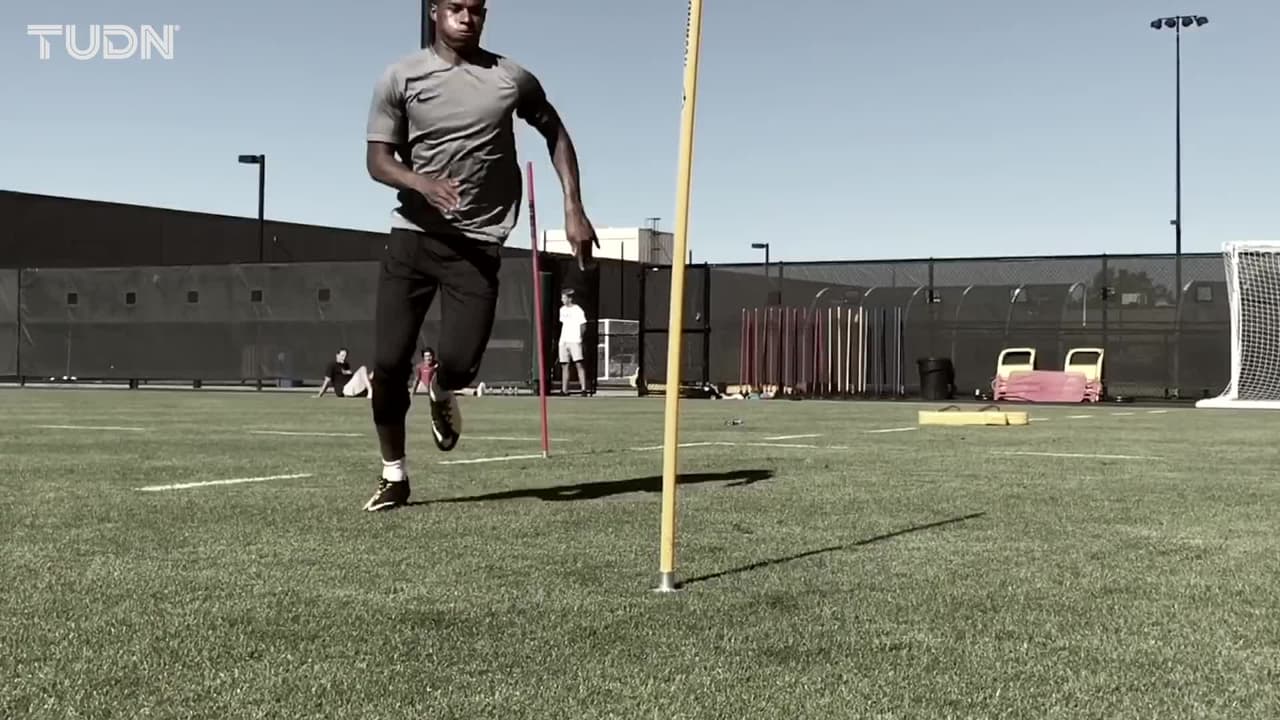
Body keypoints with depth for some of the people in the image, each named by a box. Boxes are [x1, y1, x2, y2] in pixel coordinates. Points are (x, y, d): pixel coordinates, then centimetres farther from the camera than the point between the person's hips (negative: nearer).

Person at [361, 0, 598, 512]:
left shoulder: (512, 79, 3)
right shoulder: (400, 78, 1)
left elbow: (555, 134, 16)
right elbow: (376, 160, -3)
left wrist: (574, 209, 6)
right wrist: (422, 183, -25)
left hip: (478, 243, 0)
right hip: (413, 235, 0)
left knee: (459, 363, -13)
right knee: (389, 362, -4)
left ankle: (439, 391, 28)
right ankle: (393, 475, 17)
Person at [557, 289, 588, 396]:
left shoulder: (577, 310, -5)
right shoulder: (562, 310, 15)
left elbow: (582, 325, -5)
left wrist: (580, 336, -16)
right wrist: (563, 337, 16)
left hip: (575, 340, -7)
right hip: (563, 341, 7)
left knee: (578, 364, -14)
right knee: (564, 366, 6)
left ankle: (583, 388, -17)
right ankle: (564, 390, 10)